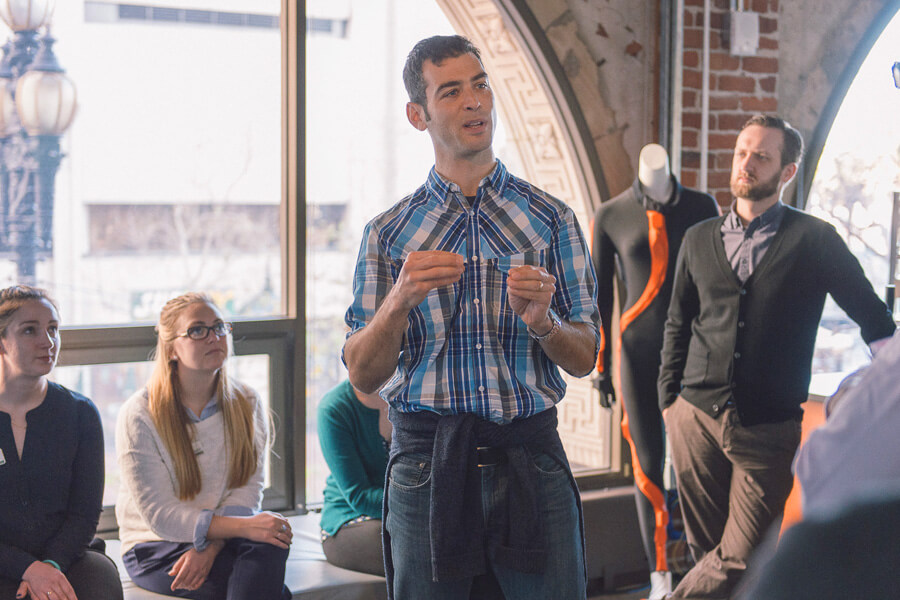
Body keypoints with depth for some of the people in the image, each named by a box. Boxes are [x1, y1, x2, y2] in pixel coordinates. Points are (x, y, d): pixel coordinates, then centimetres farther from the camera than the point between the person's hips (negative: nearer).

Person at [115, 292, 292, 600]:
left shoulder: (246, 404, 3)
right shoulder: (139, 415, -10)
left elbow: (248, 488, -4)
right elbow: (160, 516, -16)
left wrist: (210, 547, -24)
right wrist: (244, 526, -27)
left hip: (223, 537, 4)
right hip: (156, 548, -4)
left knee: (269, 545, -32)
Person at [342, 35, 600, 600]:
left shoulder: (551, 219, 4)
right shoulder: (389, 234, 5)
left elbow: (584, 359, 4)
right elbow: (363, 376, 0)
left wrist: (542, 320, -17)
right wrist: (400, 300, -17)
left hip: (530, 457, 0)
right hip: (426, 462, 0)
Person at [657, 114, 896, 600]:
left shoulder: (814, 240, 0)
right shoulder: (699, 239, 11)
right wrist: (668, 397, 11)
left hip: (769, 429, -3)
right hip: (696, 416, 3)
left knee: (738, 558, -6)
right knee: (707, 547, 8)